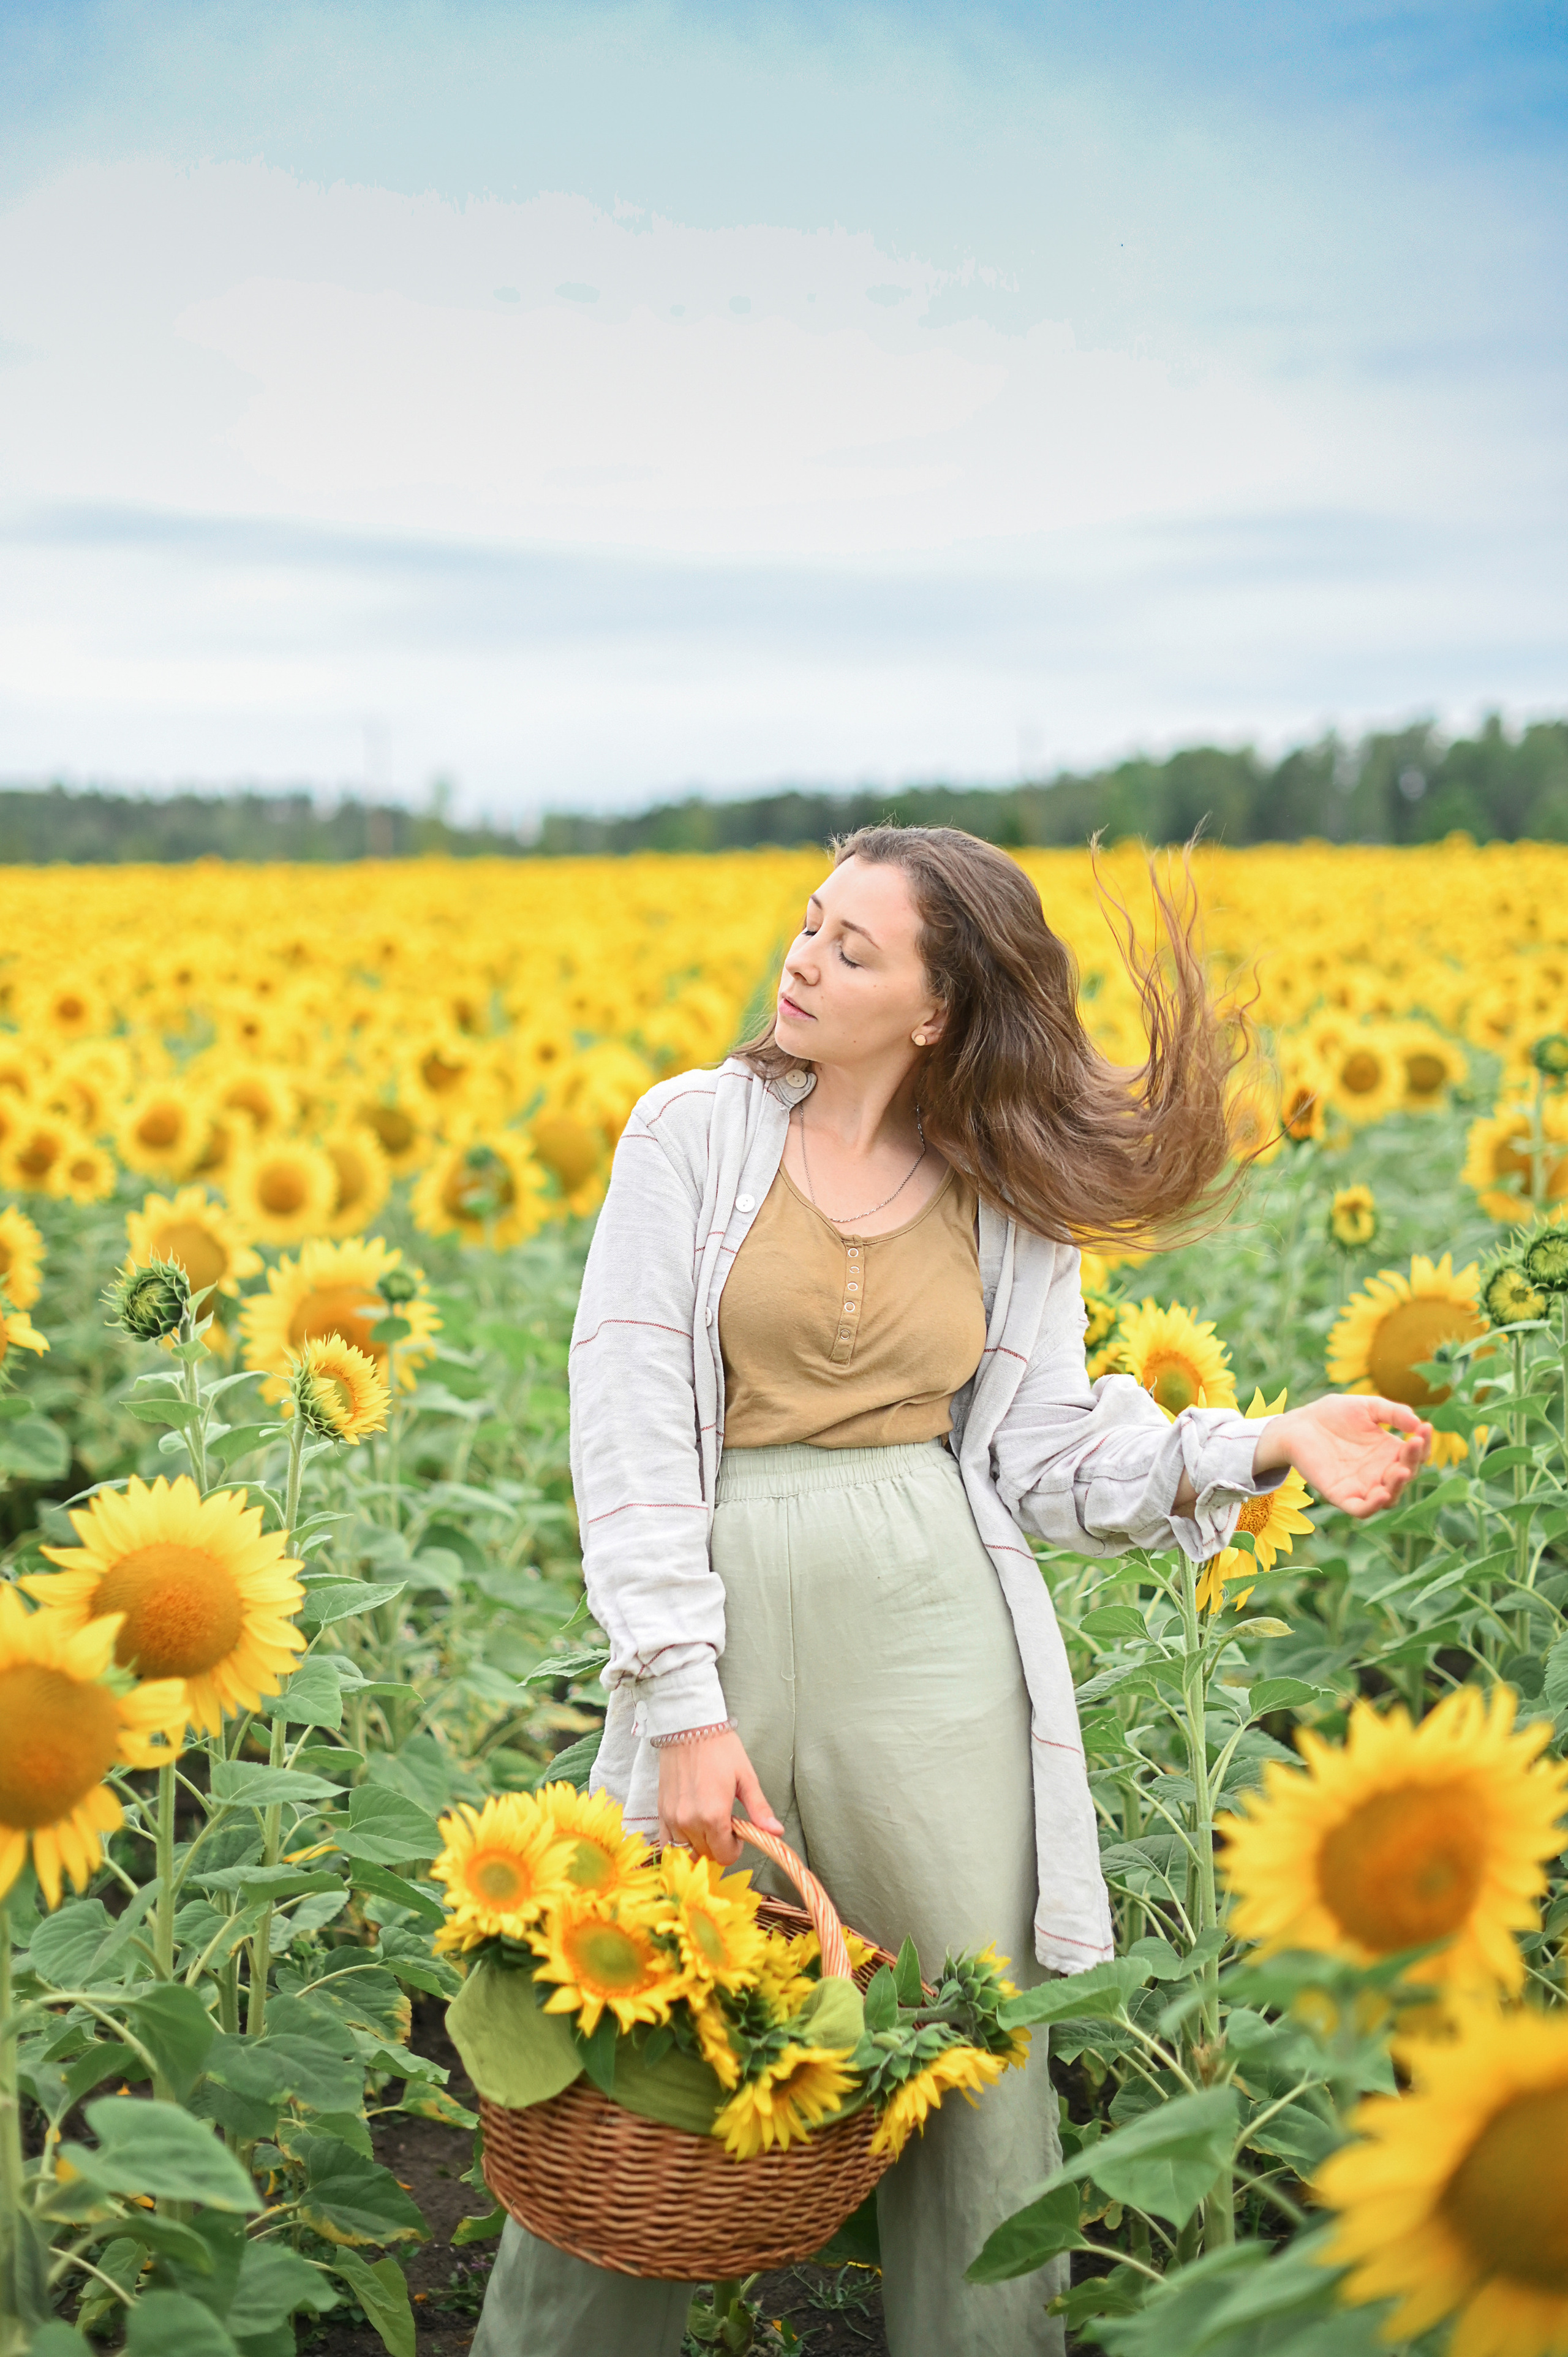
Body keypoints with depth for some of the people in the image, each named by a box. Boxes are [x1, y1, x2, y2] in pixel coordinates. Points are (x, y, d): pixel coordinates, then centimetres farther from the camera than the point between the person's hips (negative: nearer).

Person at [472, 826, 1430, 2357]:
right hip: (727, 1603, -1)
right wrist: (684, 1703, -13)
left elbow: (1042, 1457, 6)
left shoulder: (1012, 1202, 5)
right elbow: (628, 1420, -6)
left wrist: (1266, 1445, -7)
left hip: (935, 1623, 2)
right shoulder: (695, 1130, -1)